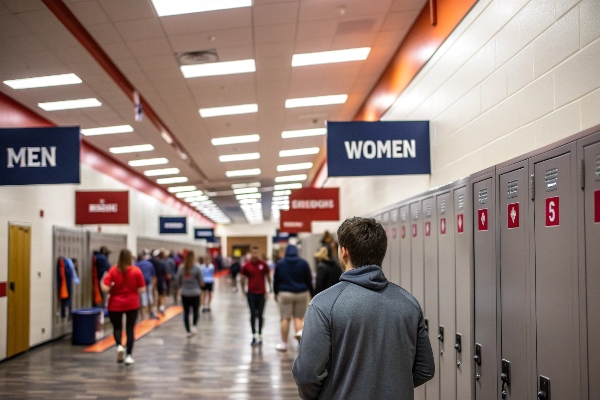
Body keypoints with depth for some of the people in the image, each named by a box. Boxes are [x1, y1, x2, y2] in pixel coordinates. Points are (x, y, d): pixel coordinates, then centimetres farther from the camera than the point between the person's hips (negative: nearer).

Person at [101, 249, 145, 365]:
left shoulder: (113, 270, -7)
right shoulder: (136, 271, -7)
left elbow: (105, 288, -14)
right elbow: (142, 289, -6)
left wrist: (111, 289, 6)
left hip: (115, 304, 0)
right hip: (132, 304, 0)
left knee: (117, 327, 17)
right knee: (130, 329, 9)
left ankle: (119, 345, -9)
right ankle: (129, 356, 5)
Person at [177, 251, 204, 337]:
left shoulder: (181, 268, -1)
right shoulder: (197, 268, -9)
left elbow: (178, 281, 6)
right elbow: (201, 282, -4)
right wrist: (200, 286, 18)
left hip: (184, 294, 2)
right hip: (195, 293, -2)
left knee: (186, 313, 9)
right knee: (195, 311, 12)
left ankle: (188, 331, 11)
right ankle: (194, 326, -8)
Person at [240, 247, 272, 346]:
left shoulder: (263, 264, 0)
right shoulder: (246, 266, -2)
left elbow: (268, 275, 12)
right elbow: (242, 278, 9)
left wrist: (270, 287, 11)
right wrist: (243, 289, 9)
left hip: (261, 293, 1)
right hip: (251, 293, -1)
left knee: (260, 315, 6)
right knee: (253, 315, -1)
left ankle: (260, 335, 16)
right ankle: (254, 335, 5)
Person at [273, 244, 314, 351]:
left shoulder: (280, 263, 3)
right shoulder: (303, 263, 2)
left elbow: (276, 280, 8)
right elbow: (309, 280, 3)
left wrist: (276, 292, 21)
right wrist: (312, 293, 9)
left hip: (285, 293, -1)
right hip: (302, 293, 1)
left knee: (285, 318, 3)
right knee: (299, 317, 12)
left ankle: (284, 343, 9)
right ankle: (299, 332, -16)